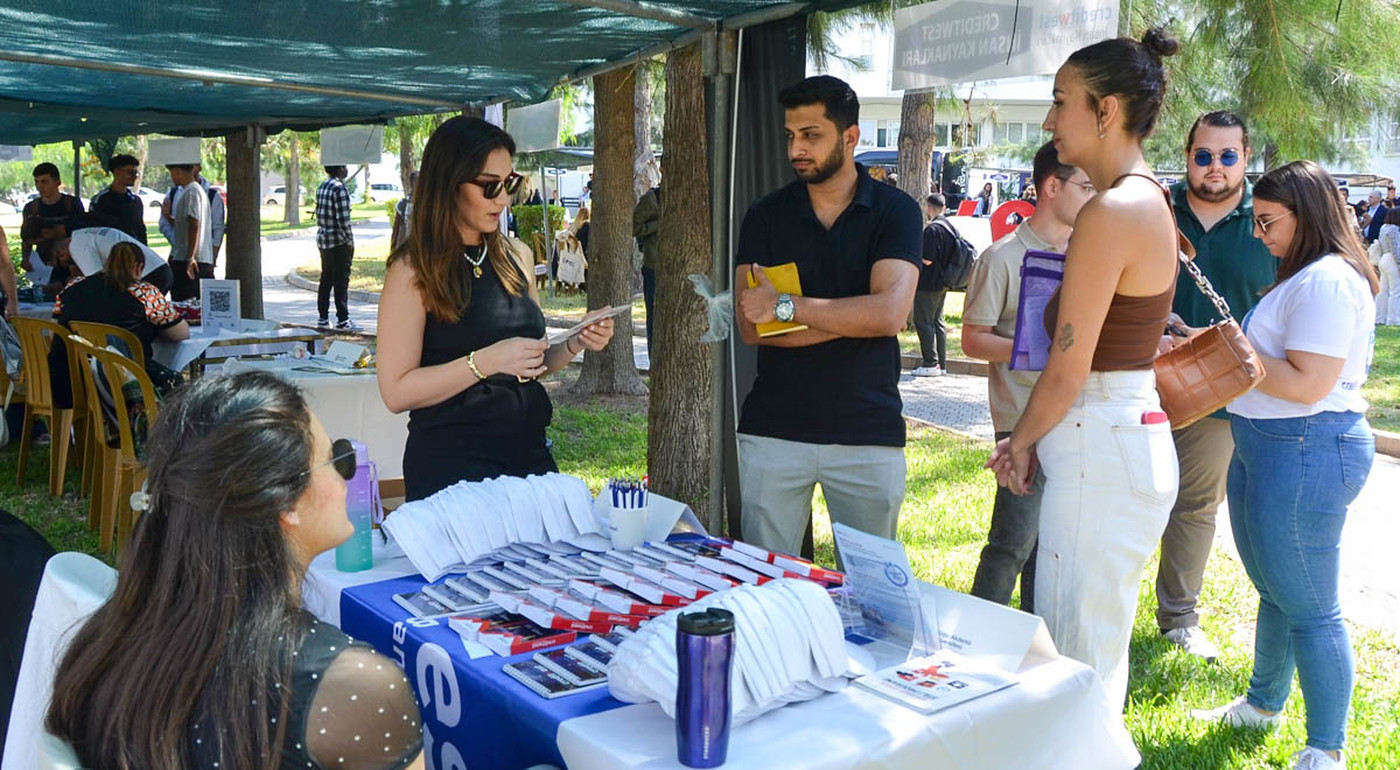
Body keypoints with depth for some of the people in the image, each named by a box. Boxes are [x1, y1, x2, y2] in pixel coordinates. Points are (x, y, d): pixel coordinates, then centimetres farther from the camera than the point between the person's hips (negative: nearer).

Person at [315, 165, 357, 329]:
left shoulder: (322, 187, 11)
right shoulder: (339, 188, -15)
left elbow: (319, 213, 15)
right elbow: (343, 218, -19)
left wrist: (323, 231, 18)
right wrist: (350, 240, -12)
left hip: (322, 240, 9)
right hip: (338, 242, -9)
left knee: (325, 279, 13)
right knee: (341, 280, -4)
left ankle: (322, 317, 17)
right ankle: (343, 320, -1)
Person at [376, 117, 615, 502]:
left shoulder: (517, 259, 9)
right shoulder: (412, 271, -9)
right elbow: (396, 392, -15)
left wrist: (575, 345, 1)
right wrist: (486, 361, -22)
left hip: (527, 452, 6)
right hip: (451, 464, -6)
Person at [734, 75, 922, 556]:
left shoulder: (895, 212, 0)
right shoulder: (765, 216, 5)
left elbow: (890, 313, -15)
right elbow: (750, 326, -5)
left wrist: (785, 307, -13)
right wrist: (852, 318, -11)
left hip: (869, 431, -1)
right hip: (773, 430, 2)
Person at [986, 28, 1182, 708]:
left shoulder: (1110, 212, -18)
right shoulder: (1150, 200, 13)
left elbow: (1067, 369, -17)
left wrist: (1020, 442, 1)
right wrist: (1032, 439, 12)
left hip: (1101, 450, -10)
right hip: (1136, 436, 10)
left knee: (1075, 667, 0)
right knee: (1100, 656, 21)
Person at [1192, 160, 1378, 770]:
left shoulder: (1328, 281, -18)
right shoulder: (1302, 276, 15)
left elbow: (1307, 384, -24)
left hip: (1306, 454, -11)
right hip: (1267, 447, 11)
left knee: (1309, 608, 0)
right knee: (1274, 592, 23)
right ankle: (1263, 704, 40)